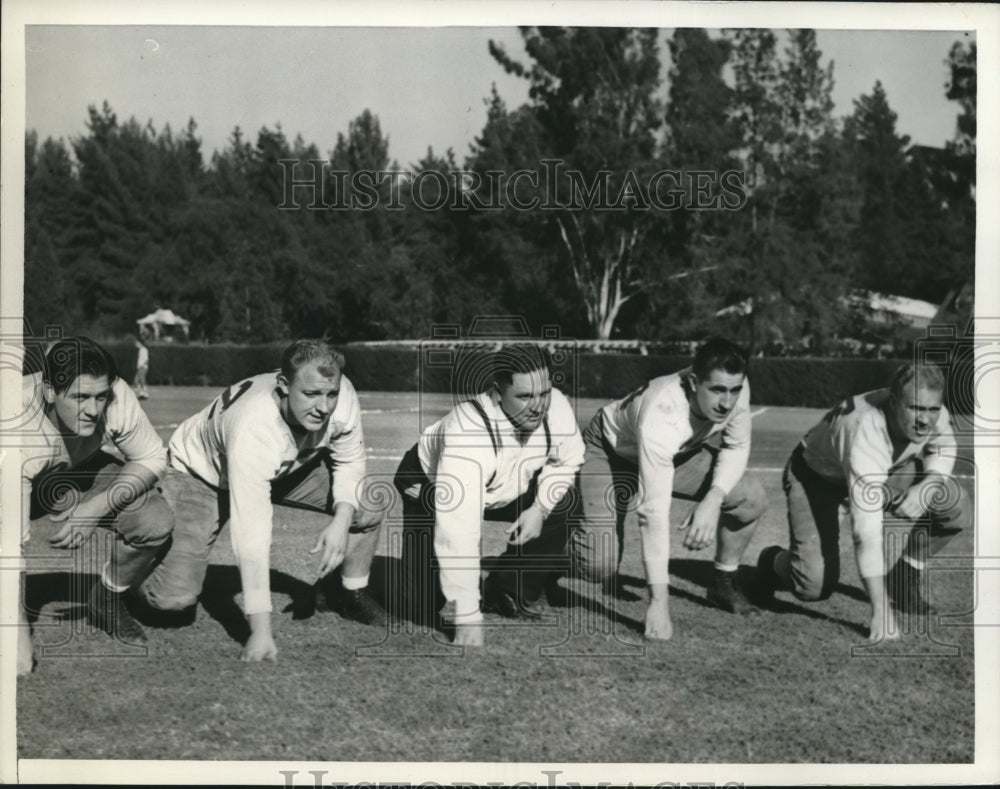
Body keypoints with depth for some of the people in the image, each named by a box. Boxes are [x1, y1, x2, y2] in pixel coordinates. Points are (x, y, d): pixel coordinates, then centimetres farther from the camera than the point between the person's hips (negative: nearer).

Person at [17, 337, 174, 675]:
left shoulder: (116, 398, -31)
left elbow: (152, 459, -14)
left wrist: (95, 509, -29)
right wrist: (20, 640, -42)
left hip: (76, 473, 3)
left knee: (155, 520, -19)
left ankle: (107, 604, 7)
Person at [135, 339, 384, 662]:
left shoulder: (342, 396, -27)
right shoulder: (252, 429, -42)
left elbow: (349, 462, -6)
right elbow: (251, 532, -44)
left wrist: (342, 520, -24)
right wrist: (261, 632, -45)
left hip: (286, 468, 5)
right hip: (200, 475, -5)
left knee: (368, 503, -13)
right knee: (176, 597, -20)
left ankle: (354, 595, 12)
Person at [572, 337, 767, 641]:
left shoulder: (735, 390, -25)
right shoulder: (661, 417, -42)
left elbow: (736, 447, -5)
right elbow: (654, 511, -43)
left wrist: (714, 498, -25)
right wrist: (658, 601, -44)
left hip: (679, 453, 6)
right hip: (610, 452, -6)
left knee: (751, 499, -13)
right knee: (600, 569, -21)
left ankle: (723, 583, 11)